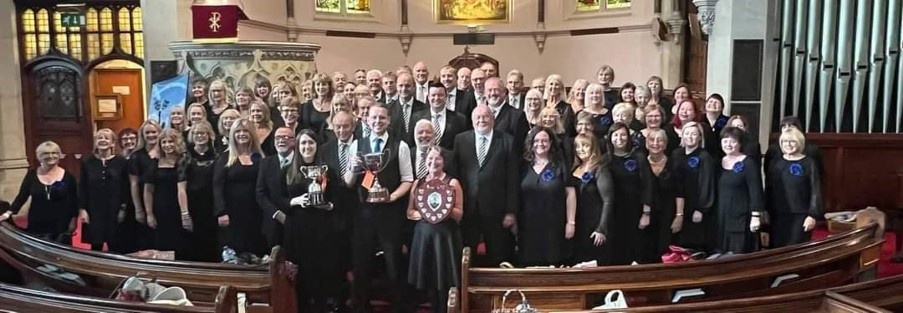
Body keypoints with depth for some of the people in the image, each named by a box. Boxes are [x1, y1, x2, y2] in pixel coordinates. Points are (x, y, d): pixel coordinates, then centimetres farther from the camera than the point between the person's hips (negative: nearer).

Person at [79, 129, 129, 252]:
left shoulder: (121, 162, 0)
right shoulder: (87, 162, 5)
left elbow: (126, 187, 0)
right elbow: (82, 188, 4)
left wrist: (123, 209, -4)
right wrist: (82, 209, -3)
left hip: (114, 211, -1)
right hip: (94, 211, 1)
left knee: (114, 247, 5)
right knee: (95, 246, 6)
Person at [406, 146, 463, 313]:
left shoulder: (453, 183, -2)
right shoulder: (418, 183, 9)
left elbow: (459, 215, -3)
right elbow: (410, 213, 8)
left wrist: (446, 207, -21)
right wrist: (425, 213, -9)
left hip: (445, 236, -3)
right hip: (423, 235, 3)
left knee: (445, 280, -2)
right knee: (429, 280, 7)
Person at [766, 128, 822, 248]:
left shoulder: (809, 163, -3)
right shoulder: (776, 163, 8)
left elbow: (815, 191, -6)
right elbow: (768, 189, 12)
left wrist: (813, 215, -11)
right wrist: (766, 211, 9)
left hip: (800, 216, -4)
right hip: (777, 215, 4)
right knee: (777, 249, 8)